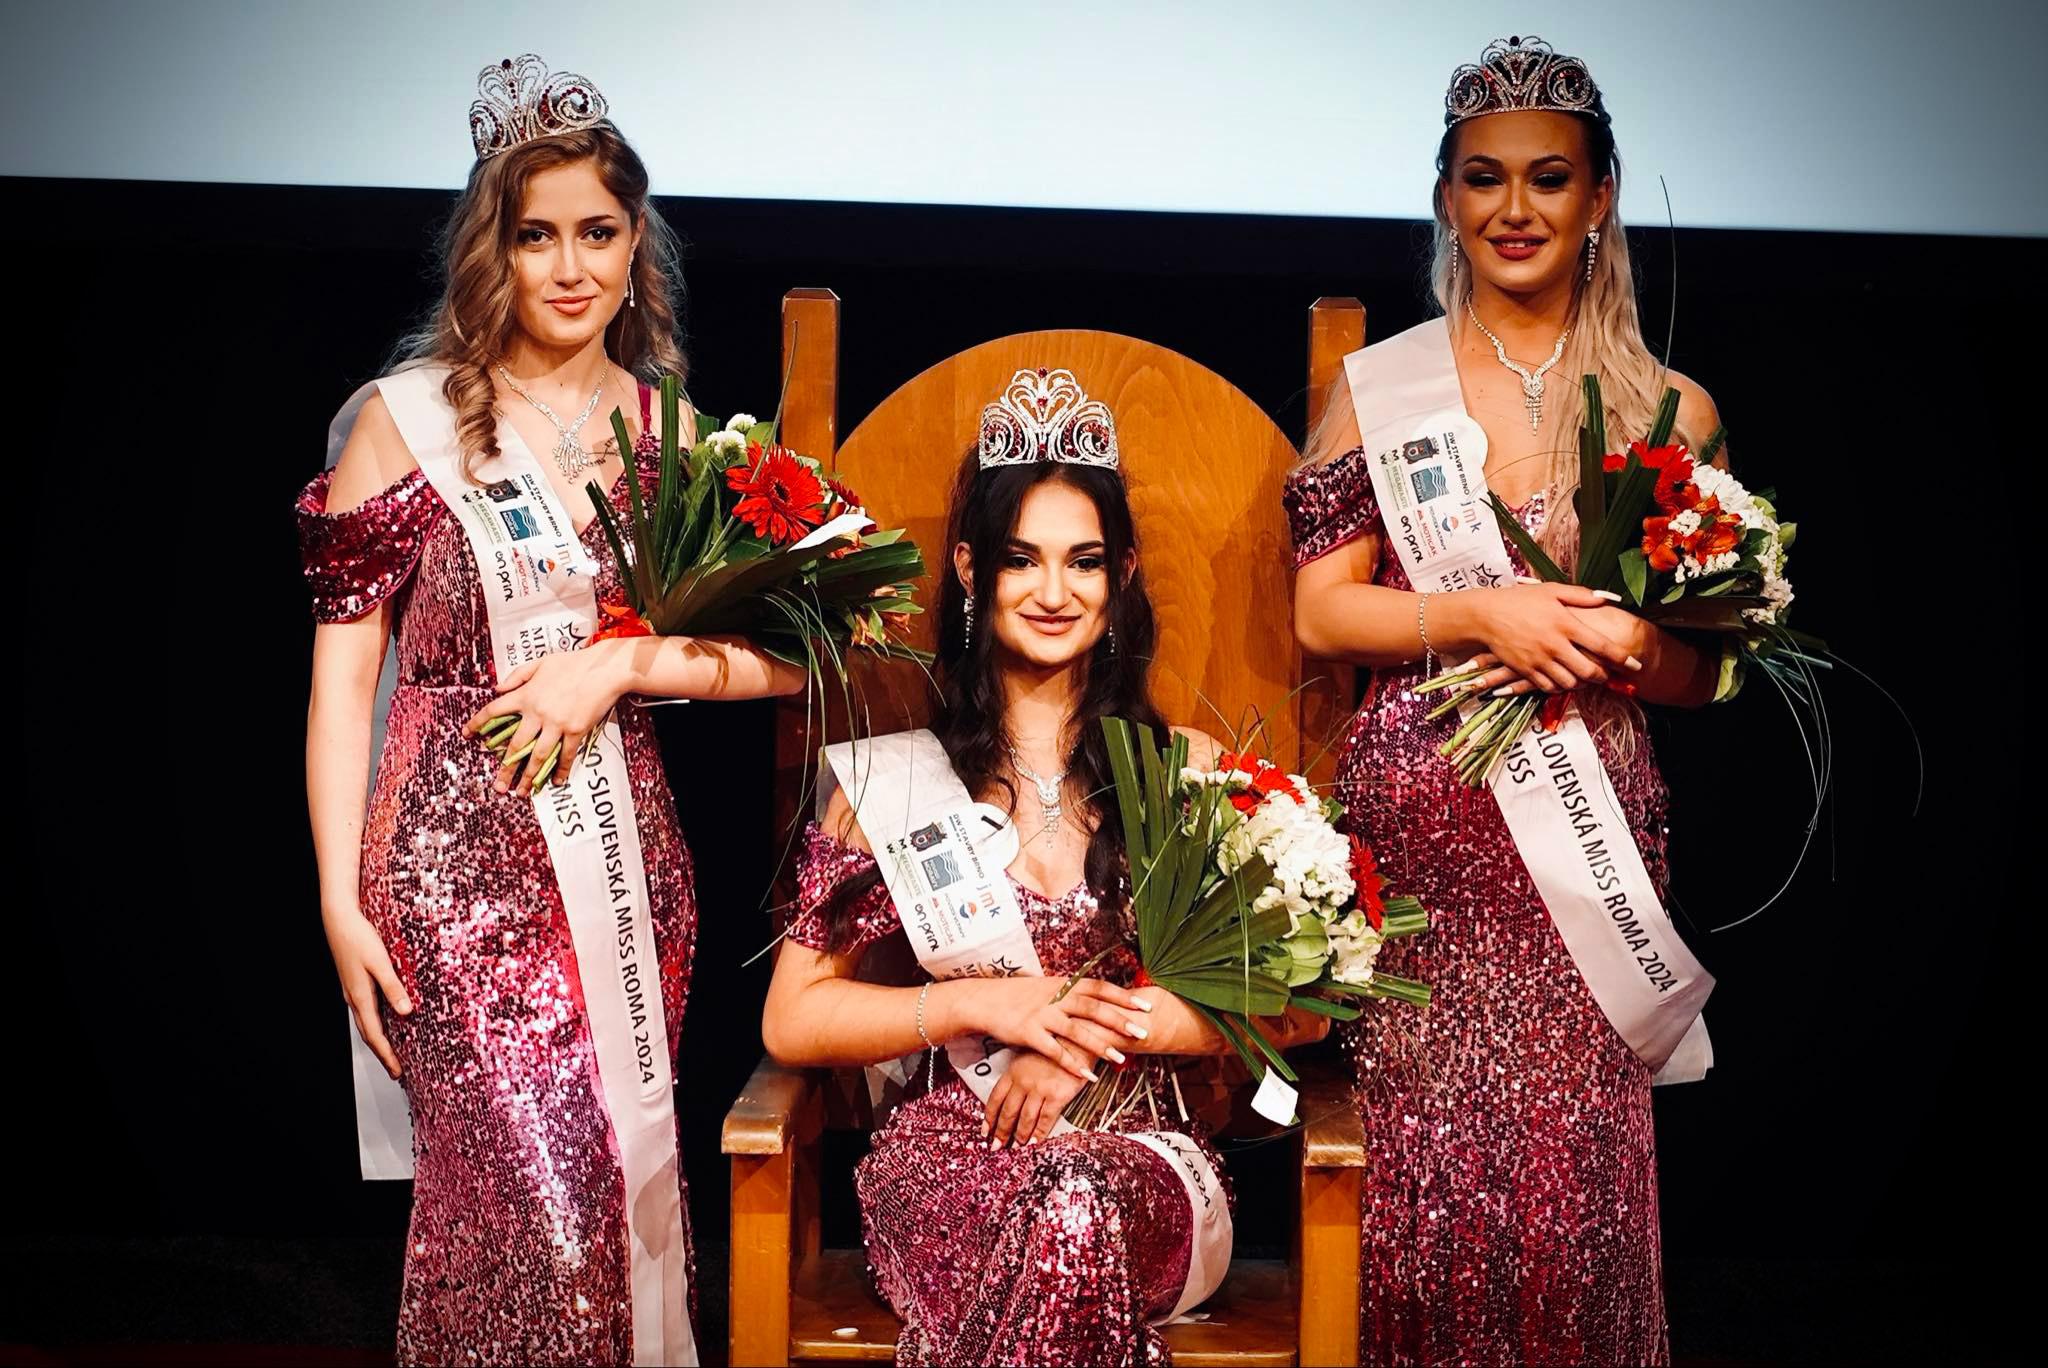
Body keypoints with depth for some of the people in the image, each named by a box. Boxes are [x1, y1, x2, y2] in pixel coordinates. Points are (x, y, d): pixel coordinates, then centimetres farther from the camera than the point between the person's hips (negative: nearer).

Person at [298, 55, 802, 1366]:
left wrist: (618, 661, -11)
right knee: (531, 1195, -8)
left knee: (629, 1174, 7)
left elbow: (781, 652, 3)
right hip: (459, 853, -3)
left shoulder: (670, 432, 9)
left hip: (626, 849, 3)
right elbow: (342, 677, -2)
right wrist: (341, 900, -6)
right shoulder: (406, 418, -1)